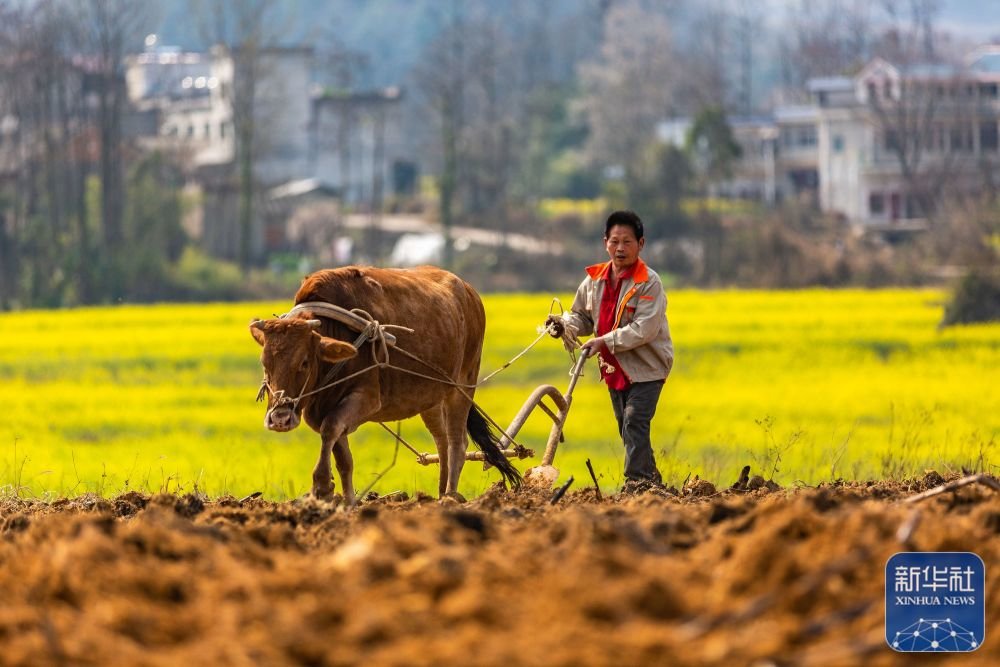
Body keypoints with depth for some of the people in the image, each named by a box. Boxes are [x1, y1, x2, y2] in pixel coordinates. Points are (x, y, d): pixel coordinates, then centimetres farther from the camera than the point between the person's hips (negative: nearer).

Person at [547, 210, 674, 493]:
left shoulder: (649, 283, -16)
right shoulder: (594, 281, 4)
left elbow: (644, 329, -22)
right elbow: (583, 317, 14)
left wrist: (606, 342, -26)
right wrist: (565, 325, -9)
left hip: (646, 366, -7)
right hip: (615, 369, 7)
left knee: (634, 422, -19)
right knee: (626, 429, 12)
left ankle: (637, 482, -18)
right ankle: (651, 479, 24)